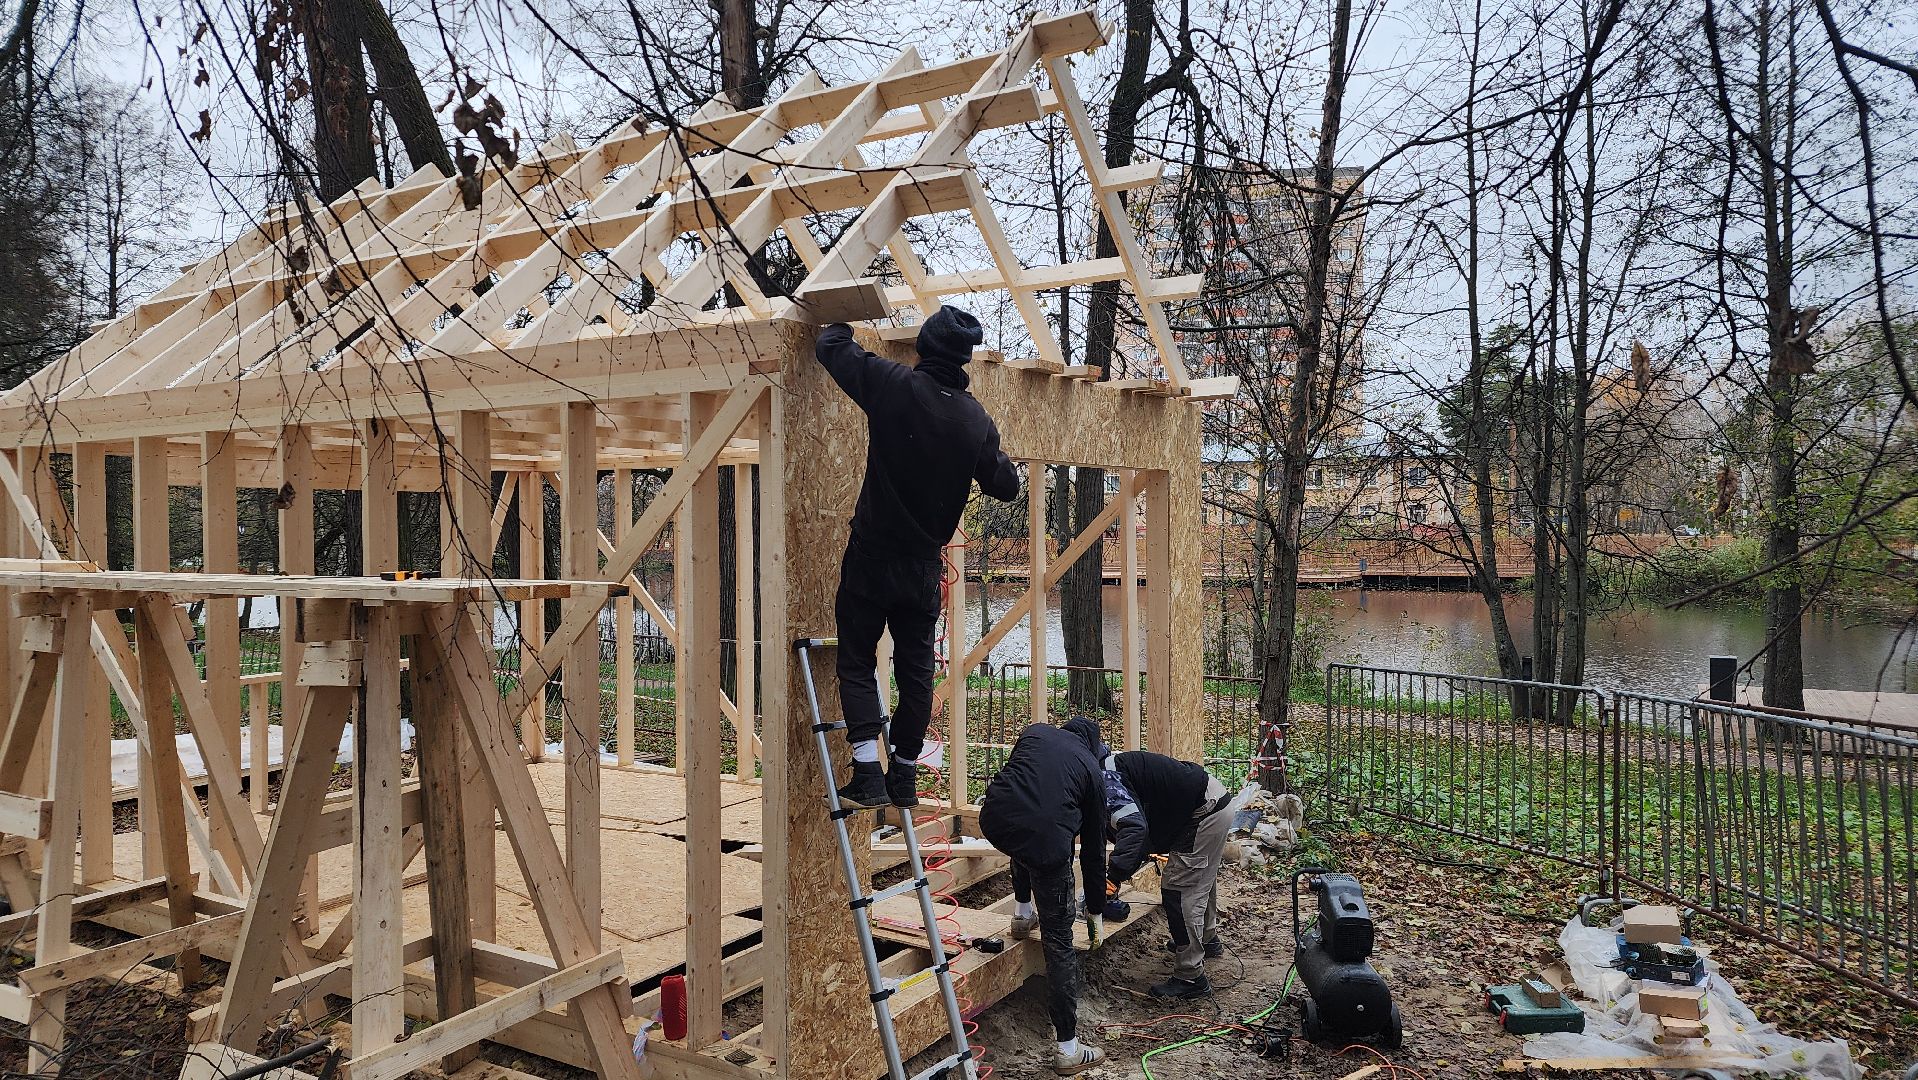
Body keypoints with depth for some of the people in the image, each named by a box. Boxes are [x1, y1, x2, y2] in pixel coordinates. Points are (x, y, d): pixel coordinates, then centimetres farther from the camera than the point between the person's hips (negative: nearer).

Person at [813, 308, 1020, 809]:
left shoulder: (893, 386, -13)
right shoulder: (977, 420, -1)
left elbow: (831, 348, -2)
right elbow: (1006, 485, 11)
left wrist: (840, 324, 20)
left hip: (871, 557, -4)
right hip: (924, 566, 4)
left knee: (857, 664, 5)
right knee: (916, 670, 13)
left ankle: (868, 775, -4)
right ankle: (904, 777, 21)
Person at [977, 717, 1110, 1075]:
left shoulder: (1035, 733, 25)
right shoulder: (1092, 769, 23)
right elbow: (1094, 847, 27)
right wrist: (1095, 909, 37)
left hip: (995, 822, 2)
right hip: (1047, 843, -2)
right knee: (1059, 941, 11)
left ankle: (1023, 914, 45)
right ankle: (1068, 1048, 14)